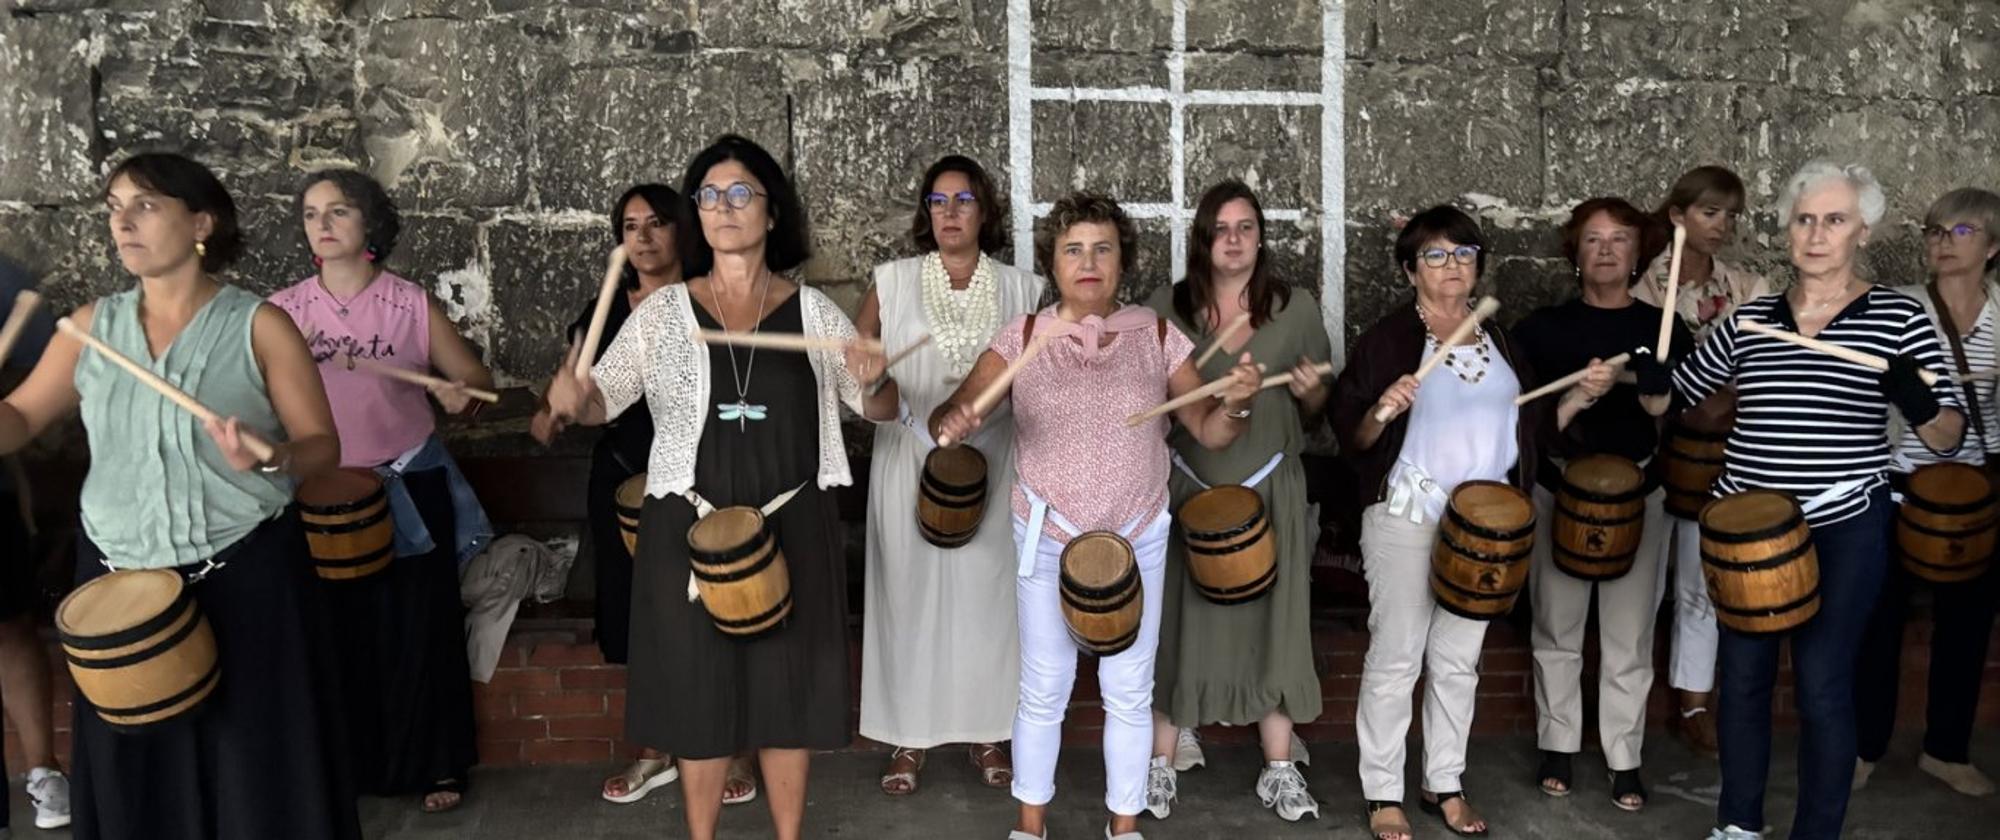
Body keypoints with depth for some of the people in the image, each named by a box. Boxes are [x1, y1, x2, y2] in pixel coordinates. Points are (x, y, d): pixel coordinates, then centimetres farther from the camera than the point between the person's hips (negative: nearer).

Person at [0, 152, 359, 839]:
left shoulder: (259, 326, -6)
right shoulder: (91, 325, 6)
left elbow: (322, 446, -7)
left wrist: (269, 458, -26)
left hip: (245, 574, -4)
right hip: (119, 577, 4)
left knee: (255, 753, 5)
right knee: (135, 757, 14)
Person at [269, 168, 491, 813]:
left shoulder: (413, 305, -4)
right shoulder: (282, 311, 1)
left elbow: (478, 383, 0)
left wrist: (462, 395, -21)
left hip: (410, 491, -2)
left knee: (420, 631, 4)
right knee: (339, 634, 10)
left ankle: (436, 765, 18)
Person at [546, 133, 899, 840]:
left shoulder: (812, 310, 1)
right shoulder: (662, 312, 2)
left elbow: (880, 409, 5)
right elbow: (604, 398, 2)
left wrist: (873, 379, -18)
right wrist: (571, 396, -20)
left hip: (792, 527, 0)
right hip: (690, 529, 0)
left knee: (786, 688, 11)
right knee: (699, 690, 10)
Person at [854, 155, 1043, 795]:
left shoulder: (1019, 288, 5)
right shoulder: (893, 281, 2)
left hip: (989, 461, 1)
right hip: (908, 460, 0)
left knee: (985, 592, 5)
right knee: (909, 592, 4)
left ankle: (986, 732, 20)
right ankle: (908, 738, 16)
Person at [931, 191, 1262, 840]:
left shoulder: (1156, 336, -5)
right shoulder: (1021, 338, -7)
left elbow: (1209, 431, -5)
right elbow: (949, 416, -15)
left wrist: (1236, 403, -27)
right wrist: (952, 421, -39)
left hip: (1138, 539, 1)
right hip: (1046, 539, 0)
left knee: (1129, 692, 12)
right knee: (1043, 689, 11)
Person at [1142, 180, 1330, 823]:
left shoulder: (1296, 309, 3)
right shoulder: (1166, 307, 1)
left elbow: (1321, 408, 8)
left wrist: (1309, 391, -13)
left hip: (1269, 489, 1)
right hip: (1189, 486, 0)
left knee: (1271, 621, 6)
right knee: (1179, 622, 4)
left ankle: (1280, 770, 18)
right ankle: (1163, 765, 16)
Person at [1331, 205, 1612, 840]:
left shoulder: (1498, 342, 11)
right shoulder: (1389, 337, -7)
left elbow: (1533, 424, 15)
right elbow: (1351, 436, -11)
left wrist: (1581, 395, 0)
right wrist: (1381, 411, -31)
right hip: (1406, 521, -5)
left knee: (1459, 660, 13)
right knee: (1396, 657, 0)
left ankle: (1445, 785, 26)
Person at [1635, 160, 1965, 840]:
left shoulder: (1899, 318, -3)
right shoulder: (1749, 318, 5)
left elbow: (1948, 438, -4)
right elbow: (1673, 398, 12)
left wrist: (1921, 406, -25)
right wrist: (1651, 383, -10)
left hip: (1844, 529, -3)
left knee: (1821, 686, -1)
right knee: (1742, 675, 11)